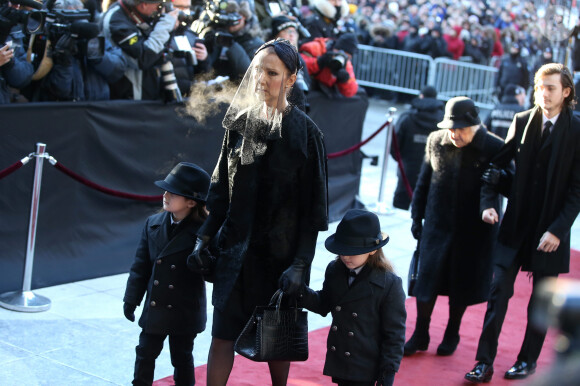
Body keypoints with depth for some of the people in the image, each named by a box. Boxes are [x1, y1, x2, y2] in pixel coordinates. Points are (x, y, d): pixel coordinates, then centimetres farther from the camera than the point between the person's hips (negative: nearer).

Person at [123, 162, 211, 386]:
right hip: (154, 309, 4)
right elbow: (141, 265, 5)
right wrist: (131, 299, 6)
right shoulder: (153, 224, 0)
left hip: (185, 311, -4)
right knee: (145, 353, 14)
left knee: (182, 359, 12)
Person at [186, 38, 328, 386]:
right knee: (223, 333, 2)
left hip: (280, 250, -3)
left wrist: (301, 264, -15)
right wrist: (204, 238, 4)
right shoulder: (240, 122, 3)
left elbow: (313, 206, -11)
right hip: (236, 246, 3)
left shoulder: (305, 132, -10)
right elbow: (221, 188, 9)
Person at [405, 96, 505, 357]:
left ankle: (452, 334, 32)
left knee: (461, 286, 11)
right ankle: (420, 335, 20)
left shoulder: (495, 148, -12)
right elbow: (424, 181, 9)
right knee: (426, 280, 4)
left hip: (472, 231, -2)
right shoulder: (436, 141, -2)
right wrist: (417, 217, 10)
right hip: (437, 226, 2)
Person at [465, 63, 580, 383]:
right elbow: (498, 163, 9)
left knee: (541, 300, 11)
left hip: (550, 231, -2)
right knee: (498, 293, 0)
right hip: (515, 225, 2)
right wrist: (487, 202, -4)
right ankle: (484, 363, 5)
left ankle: (528, 360, 26)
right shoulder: (522, 121, 2)